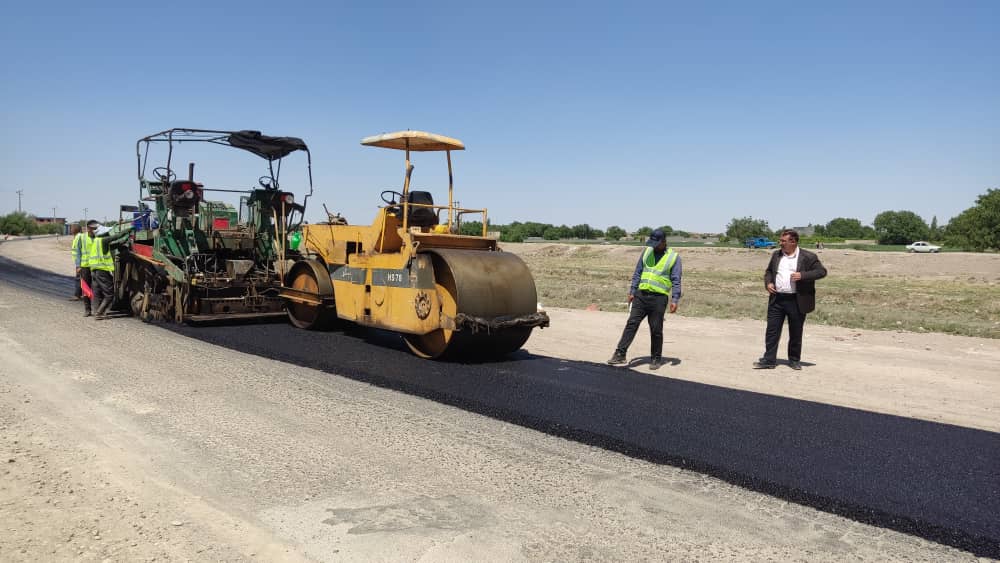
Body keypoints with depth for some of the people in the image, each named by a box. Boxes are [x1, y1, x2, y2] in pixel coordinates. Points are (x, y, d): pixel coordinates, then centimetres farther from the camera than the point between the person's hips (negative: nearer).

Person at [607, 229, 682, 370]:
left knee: (656, 330, 3)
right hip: (641, 295, 3)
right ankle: (620, 354, -3)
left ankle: (656, 359, 17)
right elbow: (637, 273, 13)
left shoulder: (674, 257, 0)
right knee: (631, 324, -3)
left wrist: (675, 300, -11)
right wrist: (632, 291, 8)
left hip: (658, 298, -3)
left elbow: (676, 281, -3)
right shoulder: (647, 251, 11)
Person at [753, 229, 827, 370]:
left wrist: (803, 275, -20)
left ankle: (794, 360, 24)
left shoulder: (808, 257, -4)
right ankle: (769, 360, 7)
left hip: (796, 301, -4)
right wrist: (768, 282, 2)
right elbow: (769, 271, 21)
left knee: (795, 333, 9)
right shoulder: (776, 255, 11)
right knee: (772, 330, 2)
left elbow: (822, 271, -8)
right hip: (776, 299, 4)